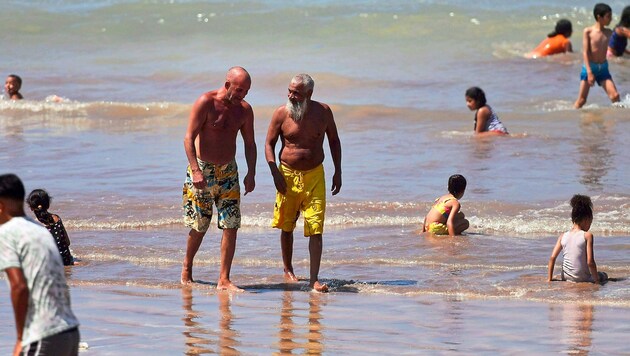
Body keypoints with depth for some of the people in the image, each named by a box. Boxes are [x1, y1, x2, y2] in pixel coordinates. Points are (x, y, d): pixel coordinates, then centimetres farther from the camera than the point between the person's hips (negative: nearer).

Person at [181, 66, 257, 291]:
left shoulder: (244, 110, 2)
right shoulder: (205, 103, -13)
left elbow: (249, 143, 10)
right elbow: (189, 138, -15)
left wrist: (251, 173, -2)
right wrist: (196, 171, -23)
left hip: (228, 171, 4)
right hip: (202, 170, -4)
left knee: (231, 226, -5)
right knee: (199, 227, 4)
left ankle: (224, 280, -2)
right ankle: (186, 268, 29)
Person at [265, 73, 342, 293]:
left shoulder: (323, 112, -2)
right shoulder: (281, 114, -6)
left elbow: (334, 140, 12)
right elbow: (269, 144, 1)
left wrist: (338, 172, 8)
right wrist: (275, 173, -10)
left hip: (314, 176, 0)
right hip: (288, 175, 0)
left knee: (316, 229, -9)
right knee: (286, 226, 12)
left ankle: (314, 279, -10)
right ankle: (288, 270, 32)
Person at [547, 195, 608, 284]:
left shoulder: (563, 236, 3)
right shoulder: (587, 236, -10)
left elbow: (552, 258, -2)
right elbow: (590, 262, -16)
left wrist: (549, 279, 5)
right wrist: (597, 280, -5)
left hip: (566, 277, 5)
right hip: (582, 279, -5)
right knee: (604, 276, 23)